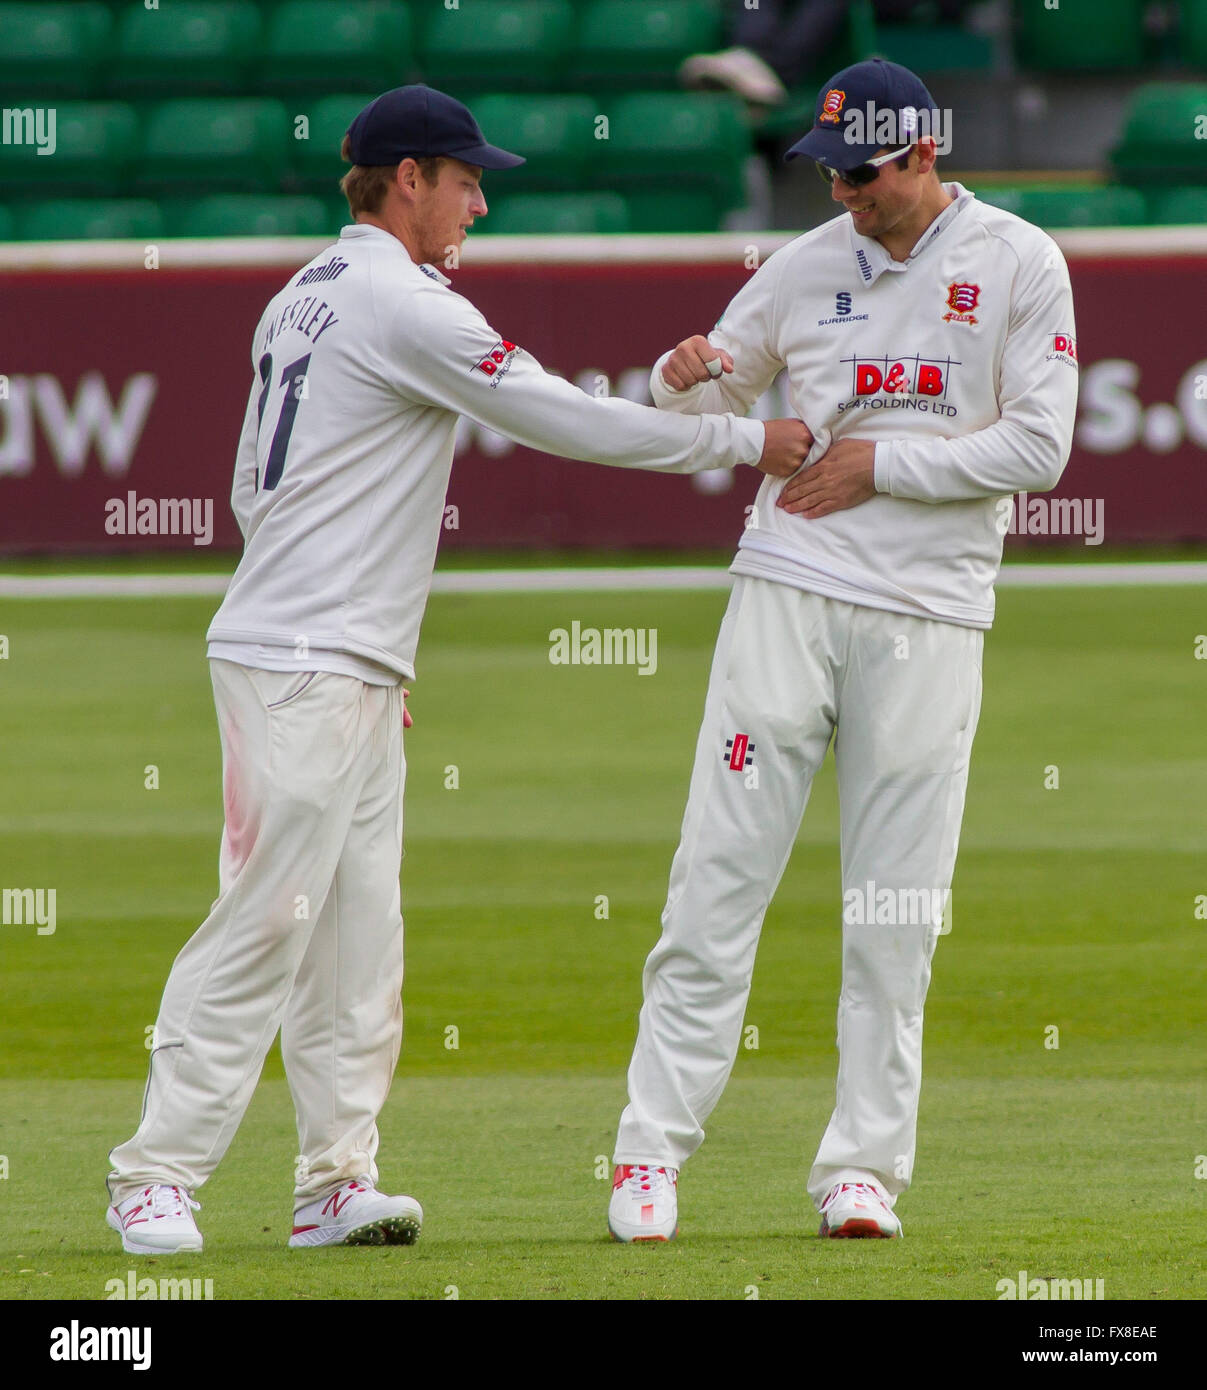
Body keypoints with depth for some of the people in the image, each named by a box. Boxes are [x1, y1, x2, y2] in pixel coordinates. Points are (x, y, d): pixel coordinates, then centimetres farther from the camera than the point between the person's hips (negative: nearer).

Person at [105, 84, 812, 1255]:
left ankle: (336, 1180, 6)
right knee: (265, 918, -10)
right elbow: (563, 420, -13)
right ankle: (156, 1178, -9)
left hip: (348, 674, 10)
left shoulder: (301, 300, 17)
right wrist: (743, 440, -5)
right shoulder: (402, 304, -12)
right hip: (303, 672, -10)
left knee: (356, 934, 7)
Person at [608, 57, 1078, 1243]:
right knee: (720, 877, -5)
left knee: (893, 912, 0)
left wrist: (882, 463, -8)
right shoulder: (807, 265, 8)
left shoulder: (1019, 266, 0)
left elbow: (1039, 447, -5)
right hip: (789, 590, 2)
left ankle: (862, 1171, 6)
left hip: (929, 620, -2)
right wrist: (687, 378, -7)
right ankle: (652, 1152, -4)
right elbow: (707, 402, 17)